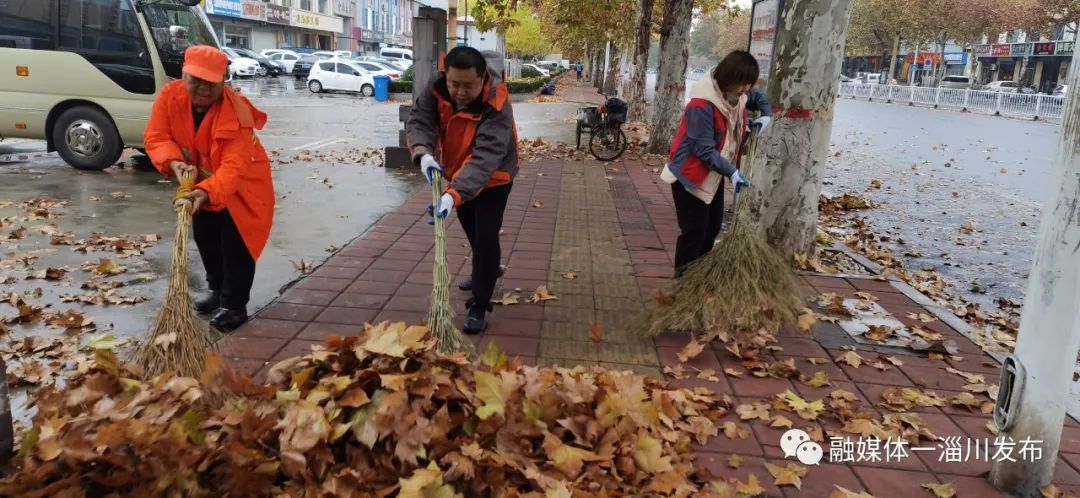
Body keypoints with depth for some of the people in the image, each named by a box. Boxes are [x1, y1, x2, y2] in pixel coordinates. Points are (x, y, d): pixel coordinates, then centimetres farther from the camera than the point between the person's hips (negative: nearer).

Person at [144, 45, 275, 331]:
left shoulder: (237, 114, -35)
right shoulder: (170, 96, -18)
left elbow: (233, 167, -42)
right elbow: (155, 137, -18)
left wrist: (207, 191, -57)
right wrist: (175, 162, -38)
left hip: (241, 183, -6)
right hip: (202, 181, 6)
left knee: (235, 242, -8)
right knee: (205, 237, 17)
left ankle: (234, 305, 4)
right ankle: (217, 290, 37)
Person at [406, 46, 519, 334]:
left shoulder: (497, 107, -38)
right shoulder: (438, 90, -21)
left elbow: (485, 159, -47)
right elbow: (418, 121, -24)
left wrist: (454, 194, -58)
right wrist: (423, 153, -47)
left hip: (494, 177, -6)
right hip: (459, 174, 6)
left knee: (485, 235, -15)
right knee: (469, 227, 24)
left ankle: (479, 306, -4)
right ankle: (488, 270, 50)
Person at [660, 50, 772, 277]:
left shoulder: (738, 95, -2)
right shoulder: (702, 104, -28)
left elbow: (759, 97, 20)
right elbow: (703, 150, -29)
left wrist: (767, 116, -1)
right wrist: (732, 172, -31)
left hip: (714, 174, 9)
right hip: (689, 175, -9)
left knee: (713, 226, 14)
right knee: (694, 230, -6)